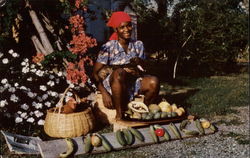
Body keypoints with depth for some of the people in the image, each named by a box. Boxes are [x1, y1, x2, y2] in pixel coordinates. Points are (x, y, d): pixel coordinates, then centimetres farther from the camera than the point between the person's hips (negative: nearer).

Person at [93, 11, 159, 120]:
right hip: (113, 86, -4)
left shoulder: (138, 45, 4)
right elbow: (95, 73, -10)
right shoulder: (108, 47, -8)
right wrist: (104, 93, -23)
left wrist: (138, 72, -15)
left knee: (153, 81, -24)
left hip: (133, 84, 4)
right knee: (119, 72, -36)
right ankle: (119, 115, -27)